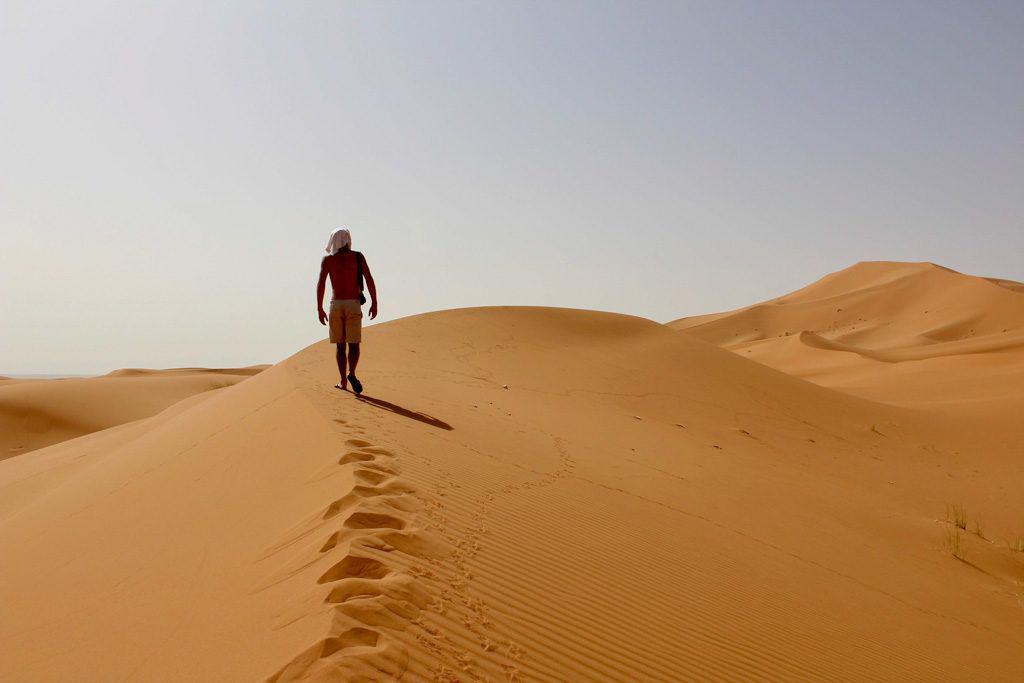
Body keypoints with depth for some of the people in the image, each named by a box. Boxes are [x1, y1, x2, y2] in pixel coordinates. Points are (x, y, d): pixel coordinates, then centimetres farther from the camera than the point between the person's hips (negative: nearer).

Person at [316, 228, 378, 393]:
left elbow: (321, 284, -4)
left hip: (336, 305, 1)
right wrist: (374, 303, 0)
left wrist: (320, 309, -2)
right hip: (353, 305, -1)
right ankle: (351, 373, -23)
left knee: (340, 345, 10)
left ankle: (343, 381, 8)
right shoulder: (358, 257, 4)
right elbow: (369, 280, -4)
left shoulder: (327, 259, 4)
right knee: (354, 344, 2)